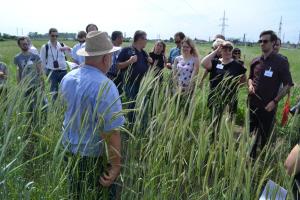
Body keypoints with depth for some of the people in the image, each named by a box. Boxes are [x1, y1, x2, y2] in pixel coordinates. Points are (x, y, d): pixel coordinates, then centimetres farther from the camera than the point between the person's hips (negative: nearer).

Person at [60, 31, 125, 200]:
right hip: (92, 158, -6)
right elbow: (112, 132, -29)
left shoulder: (67, 78, -3)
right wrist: (116, 167, -20)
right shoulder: (105, 86, -27)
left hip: (69, 150, 7)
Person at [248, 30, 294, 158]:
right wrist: (250, 86, -3)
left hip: (268, 106, -5)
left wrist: (275, 101, -16)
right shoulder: (255, 61, 5)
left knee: (265, 134, 9)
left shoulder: (281, 62, -11)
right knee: (252, 132, 14)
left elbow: (288, 85, -10)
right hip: (253, 103, 5)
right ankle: (251, 156, 30)